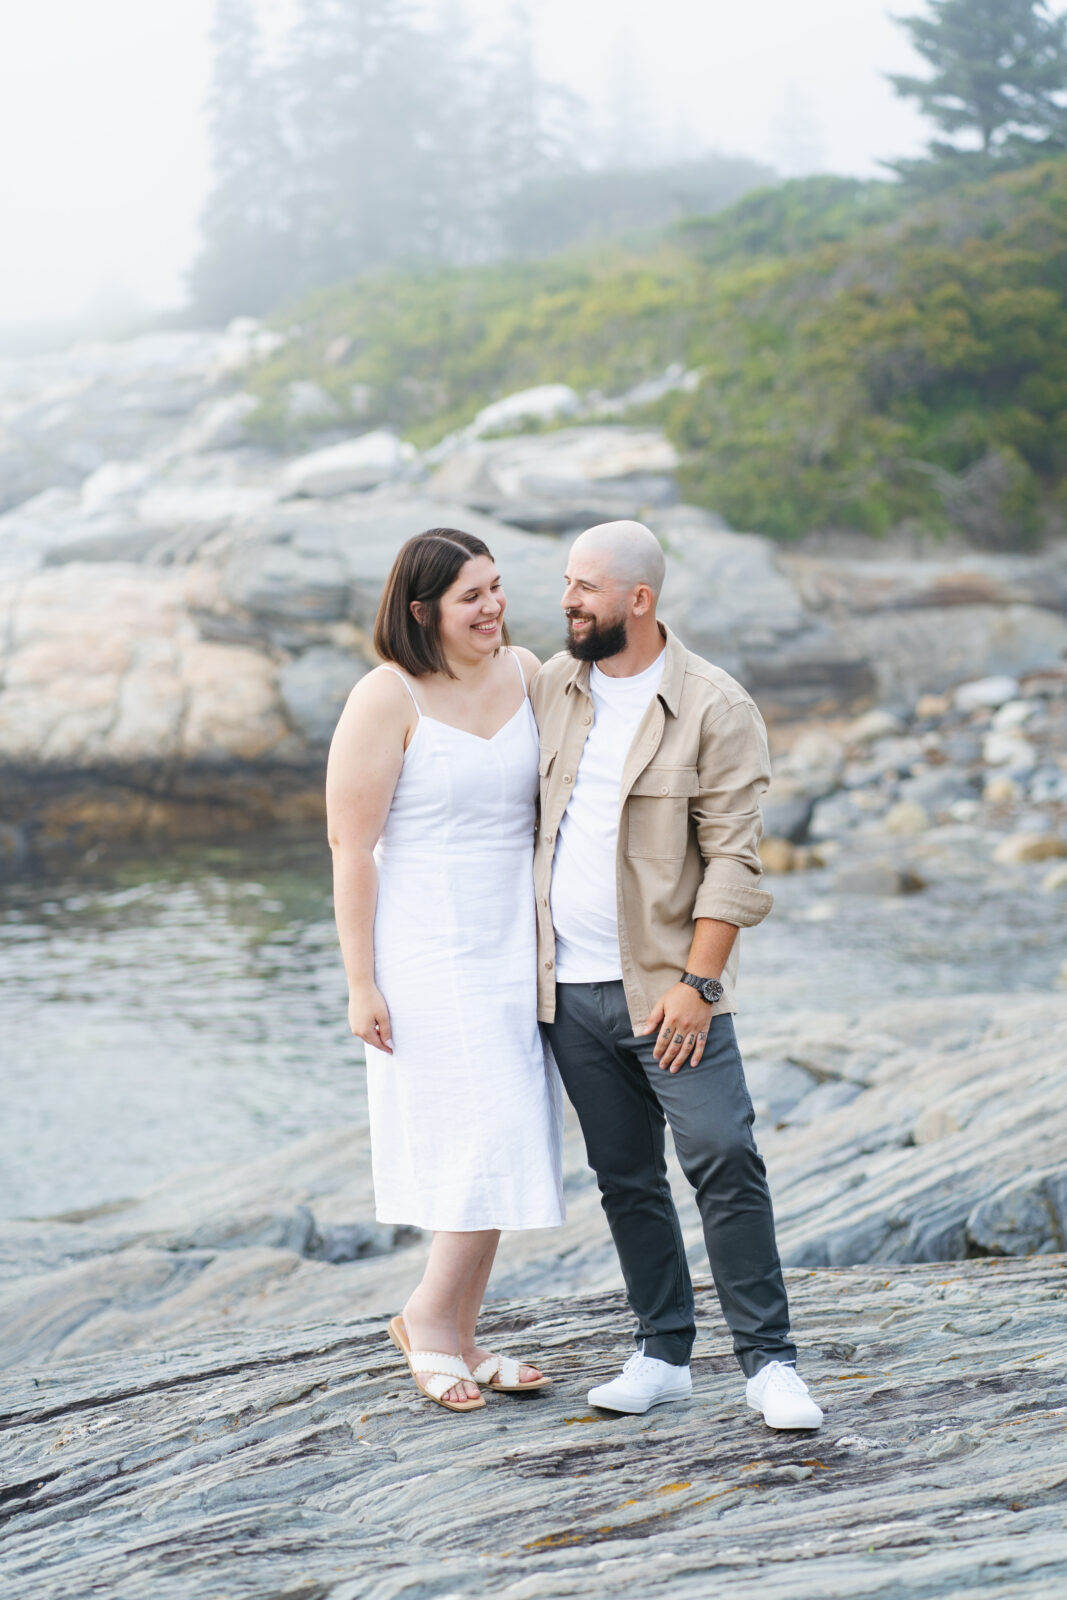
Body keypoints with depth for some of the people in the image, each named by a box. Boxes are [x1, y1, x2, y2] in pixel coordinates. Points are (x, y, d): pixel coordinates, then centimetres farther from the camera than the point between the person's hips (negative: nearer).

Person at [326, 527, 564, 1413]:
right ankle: (430, 1315, 9)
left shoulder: (525, 672, 5)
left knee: (506, 1143, 9)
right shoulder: (388, 698, -13)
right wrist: (361, 984, -14)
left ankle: (459, 1337, 21)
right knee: (495, 1136, -10)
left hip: (513, 942, 6)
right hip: (428, 951, -6)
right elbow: (350, 848, -13)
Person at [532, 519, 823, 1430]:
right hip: (570, 987, 5)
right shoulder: (551, 687, 8)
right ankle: (663, 1355, 19)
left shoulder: (715, 707, -7)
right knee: (625, 1177, 10)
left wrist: (697, 981, -17)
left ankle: (769, 1362, -2)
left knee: (724, 1160, -10)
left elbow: (733, 858, -10)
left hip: (668, 986, -5)